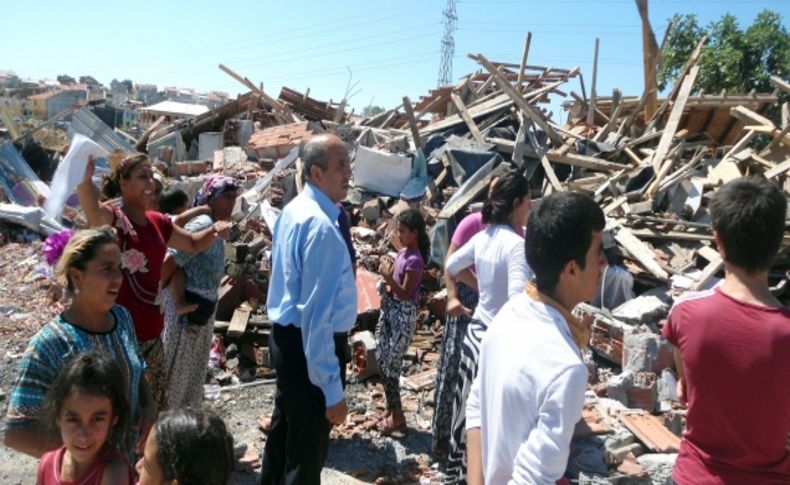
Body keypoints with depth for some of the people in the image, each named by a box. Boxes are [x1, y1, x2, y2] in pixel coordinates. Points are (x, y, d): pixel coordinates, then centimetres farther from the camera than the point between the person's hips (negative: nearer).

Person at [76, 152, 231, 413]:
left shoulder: (157, 222, 7)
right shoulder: (112, 219, -14)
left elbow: (193, 244, 21)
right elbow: (93, 209, -38)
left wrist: (214, 230, 0)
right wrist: (84, 180, -60)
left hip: (151, 334, 7)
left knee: (156, 409, 21)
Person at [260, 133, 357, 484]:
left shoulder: (293, 210, 7)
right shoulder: (322, 227, -25)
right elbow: (316, 313, -28)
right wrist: (332, 390, -25)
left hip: (286, 335, 10)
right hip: (310, 344, -10)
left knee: (285, 427, 27)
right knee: (307, 448, 7)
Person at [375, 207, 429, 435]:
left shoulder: (414, 260, -20)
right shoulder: (403, 251, 8)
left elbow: (405, 293, -22)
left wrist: (388, 277, -31)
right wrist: (387, 272, 0)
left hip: (403, 314, -9)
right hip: (390, 309, 9)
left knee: (391, 364, -2)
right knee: (381, 359, 15)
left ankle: (397, 416, 13)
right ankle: (391, 408, 29)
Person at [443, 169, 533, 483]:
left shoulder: (483, 237, 3)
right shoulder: (517, 244, -20)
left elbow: (451, 267, 17)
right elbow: (518, 299, -31)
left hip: (477, 330, 8)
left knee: (471, 409, 21)